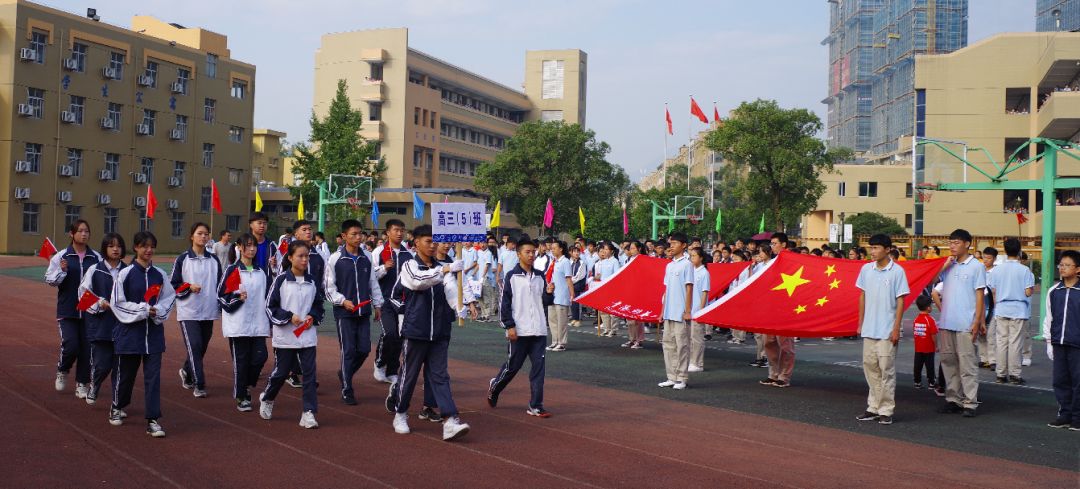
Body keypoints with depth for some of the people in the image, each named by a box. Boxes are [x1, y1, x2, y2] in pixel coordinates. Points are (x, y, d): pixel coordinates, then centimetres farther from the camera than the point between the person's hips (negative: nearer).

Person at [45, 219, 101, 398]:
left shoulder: (96, 258, 1)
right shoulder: (61, 256, -1)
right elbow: (49, 279, 1)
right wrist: (61, 271, -16)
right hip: (67, 310, -1)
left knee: (86, 348, 3)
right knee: (70, 346, -8)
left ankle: (82, 384, 16)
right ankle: (62, 371, 23)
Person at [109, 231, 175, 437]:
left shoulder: (160, 274, 2)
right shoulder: (126, 273, -6)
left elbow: (169, 297, 9)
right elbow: (117, 302, -5)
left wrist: (158, 311, -9)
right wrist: (143, 310, -12)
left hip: (154, 331, 2)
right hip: (130, 330, -2)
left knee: (153, 376, -2)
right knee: (125, 373, 12)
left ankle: (153, 420, 0)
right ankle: (116, 408, 39)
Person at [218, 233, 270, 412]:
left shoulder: (260, 272, 13)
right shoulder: (232, 270, -3)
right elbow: (221, 295, -4)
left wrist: (269, 323, 18)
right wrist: (237, 298, -22)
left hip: (258, 324, 4)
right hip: (238, 324, -4)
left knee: (260, 356, -4)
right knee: (241, 360, 2)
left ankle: (247, 386, 21)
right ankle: (241, 397, 13)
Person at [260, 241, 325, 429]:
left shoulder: (312, 281, 5)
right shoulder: (281, 280, -6)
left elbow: (318, 305, 16)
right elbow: (270, 306, -4)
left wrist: (313, 317, -4)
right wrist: (288, 316, -15)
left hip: (307, 335, 3)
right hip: (285, 336, -3)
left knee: (309, 373, -3)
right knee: (280, 372, 10)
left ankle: (309, 412, 2)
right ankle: (266, 399, 38)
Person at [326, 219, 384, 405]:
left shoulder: (366, 258, 7)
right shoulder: (335, 259, -5)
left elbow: (373, 283, 14)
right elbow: (329, 287, -2)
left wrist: (377, 305, 13)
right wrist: (343, 301, -14)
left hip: (363, 312, 4)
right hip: (344, 312, -4)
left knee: (364, 349, 4)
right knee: (348, 351, -2)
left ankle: (345, 374, 31)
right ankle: (347, 391, 9)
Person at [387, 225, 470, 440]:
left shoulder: (440, 267, 11)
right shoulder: (410, 266, -4)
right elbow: (419, 280, -25)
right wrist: (446, 269, -34)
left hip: (440, 332, 4)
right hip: (416, 331, -4)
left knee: (439, 376, 0)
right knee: (409, 373, 6)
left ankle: (450, 421, -9)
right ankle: (400, 414, 25)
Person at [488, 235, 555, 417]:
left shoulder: (540, 276, 9)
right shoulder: (512, 276, -4)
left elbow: (545, 302, 13)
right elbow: (505, 303, -5)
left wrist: (549, 293, -8)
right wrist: (510, 326, -11)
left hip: (538, 331, 4)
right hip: (519, 331, -4)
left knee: (538, 367, 0)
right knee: (512, 365, 7)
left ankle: (535, 406, 5)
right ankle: (494, 387, 35)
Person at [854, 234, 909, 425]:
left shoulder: (897, 271, -7)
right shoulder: (866, 269, 6)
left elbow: (900, 301, -6)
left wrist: (896, 328, -10)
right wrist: (860, 323, 11)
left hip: (887, 330, -5)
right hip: (868, 329, 5)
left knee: (887, 370, 0)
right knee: (870, 367, 9)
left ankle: (886, 411, 7)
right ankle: (873, 408, 18)